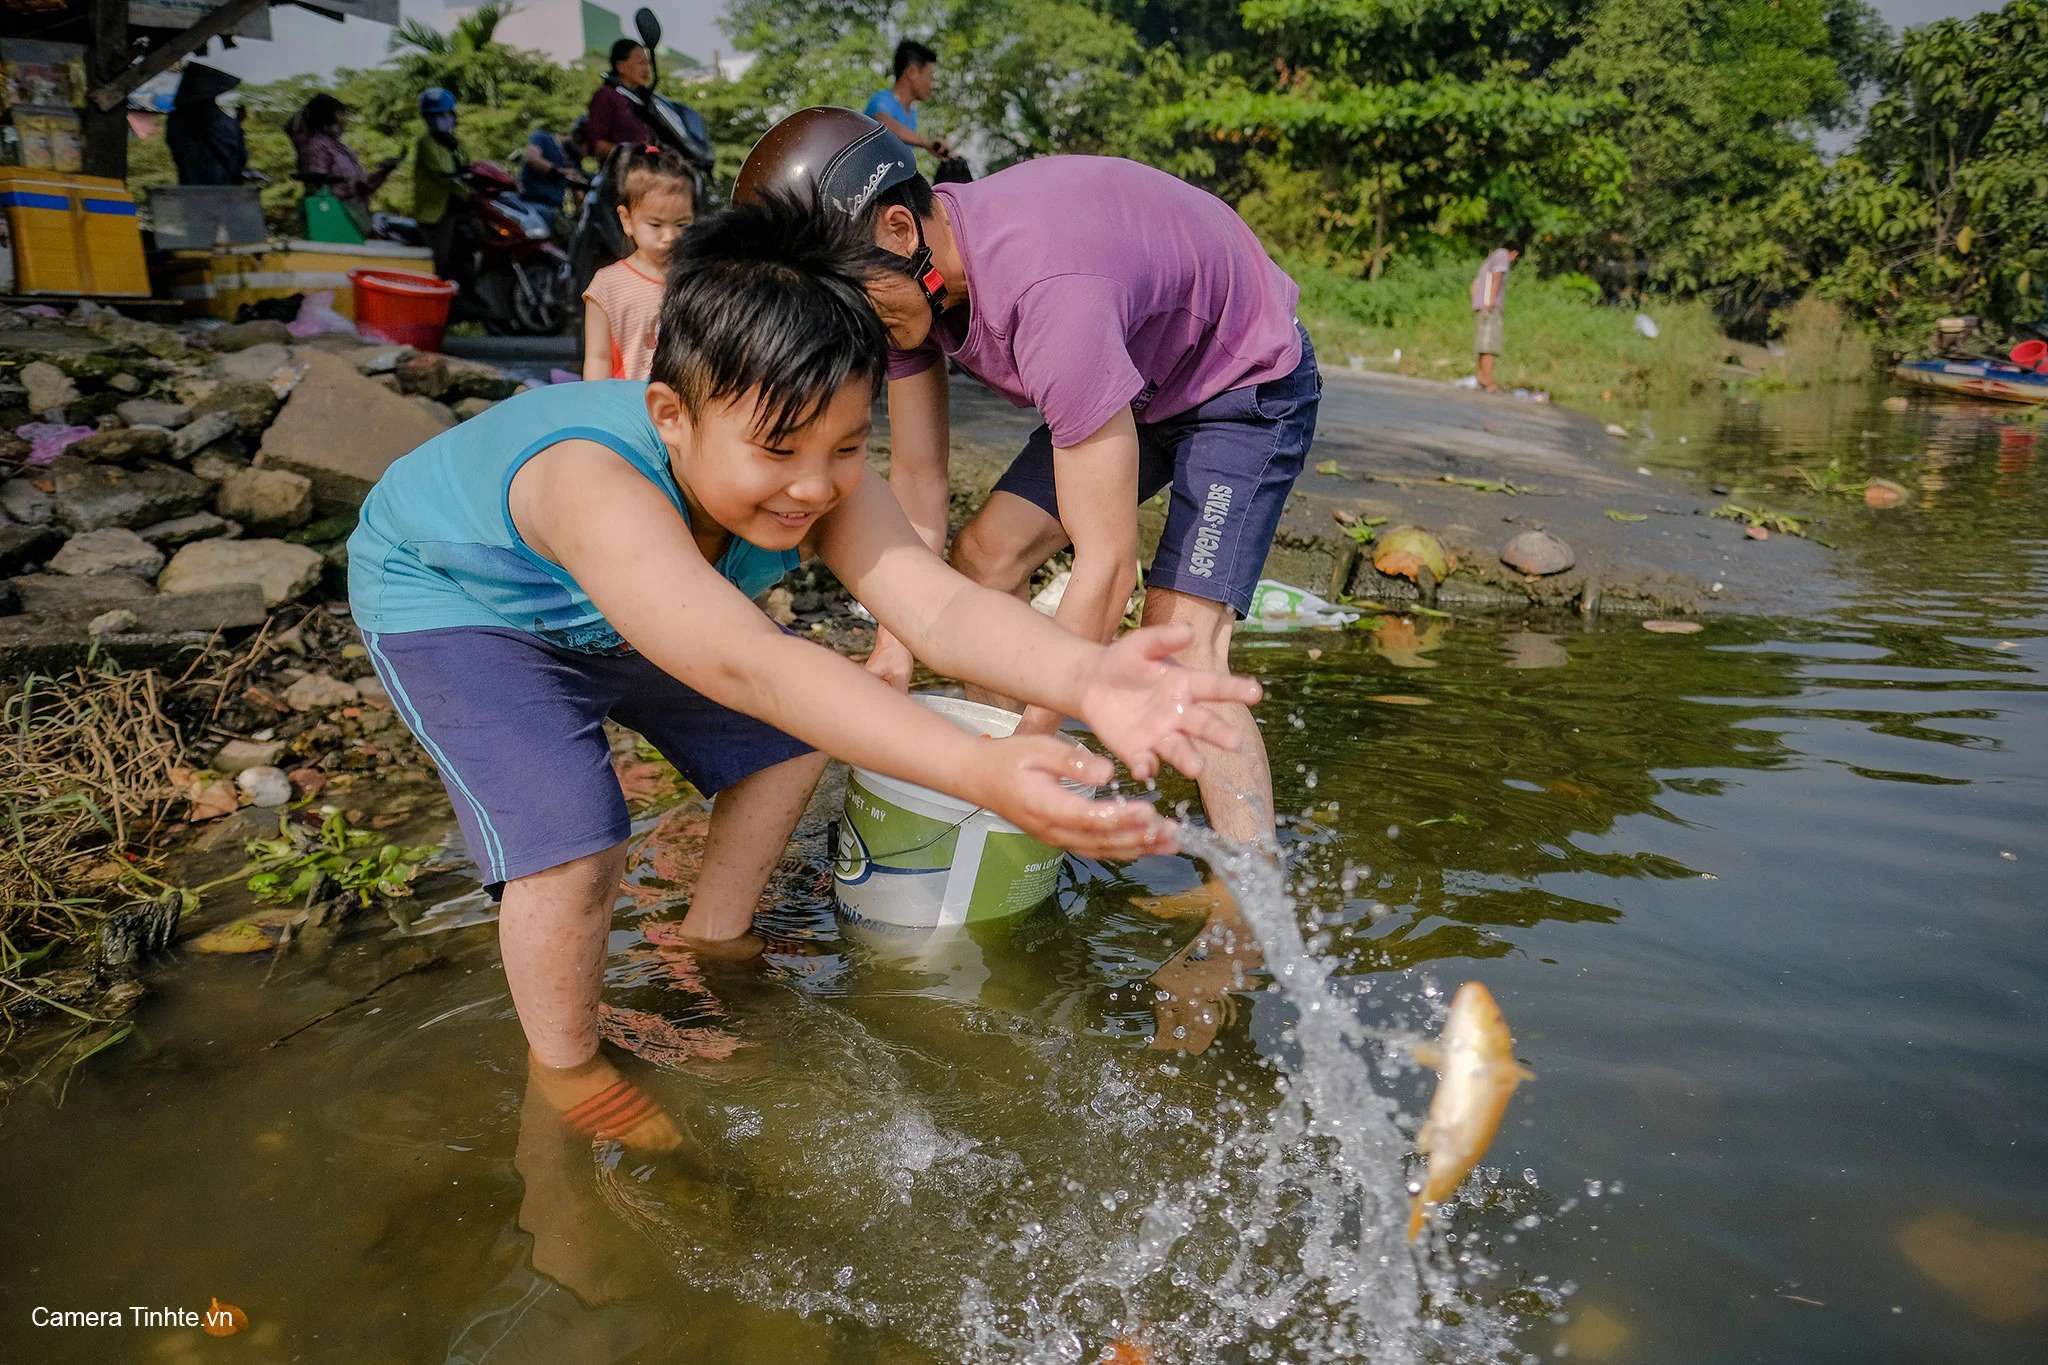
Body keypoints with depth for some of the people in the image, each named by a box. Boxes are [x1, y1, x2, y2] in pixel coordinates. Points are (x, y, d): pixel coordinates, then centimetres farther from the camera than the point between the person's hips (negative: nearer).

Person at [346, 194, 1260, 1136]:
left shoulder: (824, 480, -27)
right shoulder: (598, 488, -47)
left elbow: (938, 606, -42)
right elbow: (748, 665, -59)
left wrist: (1085, 677, -63)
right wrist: (980, 773, -72)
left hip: (619, 613, 6)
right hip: (447, 597, -6)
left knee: (798, 733, 5)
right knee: (573, 846, -24)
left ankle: (710, 943, 29)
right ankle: (567, 1075, 7)